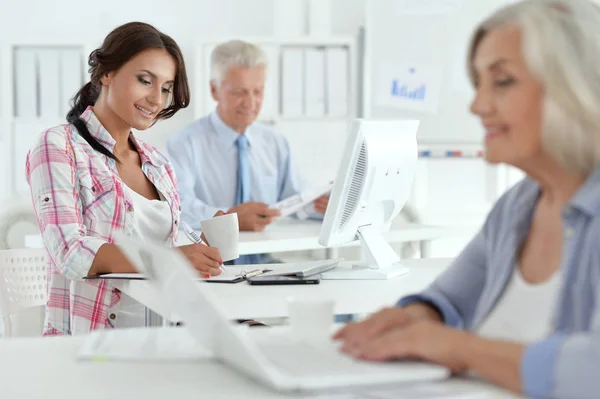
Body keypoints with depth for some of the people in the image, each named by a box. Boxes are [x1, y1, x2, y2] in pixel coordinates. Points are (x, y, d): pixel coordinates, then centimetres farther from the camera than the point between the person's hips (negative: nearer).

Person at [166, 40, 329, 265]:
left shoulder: (276, 144, 15)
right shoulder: (185, 144, -4)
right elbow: (176, 205, -18)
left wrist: (319, 202, -6)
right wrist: (227, 216, -35)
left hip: (263, 264, 4)